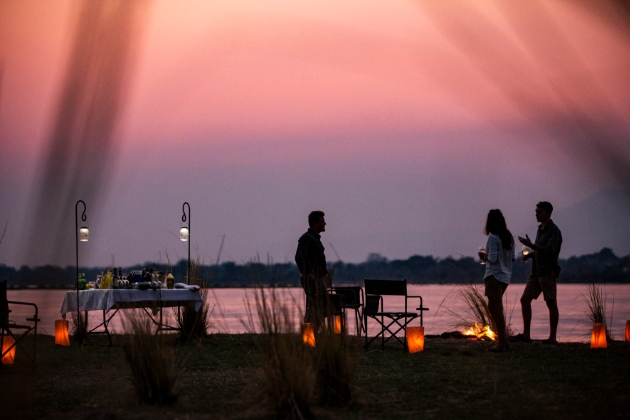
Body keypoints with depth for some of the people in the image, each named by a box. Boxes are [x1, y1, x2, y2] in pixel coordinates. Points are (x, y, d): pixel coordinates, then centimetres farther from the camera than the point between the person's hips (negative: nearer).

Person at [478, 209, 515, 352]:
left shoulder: (493, 238, -13)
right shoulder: (508, 237, 11)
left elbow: (493, 258, -19)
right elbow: (512, 257, 14)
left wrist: (484, 255, 1)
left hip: (494, 276, -9)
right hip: (505, 276, 9)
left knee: (497, 309, -5)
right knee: (493, 308, 17)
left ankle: (502, 344, -5)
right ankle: (504, 341, 18)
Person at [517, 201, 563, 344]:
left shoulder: (553, 231, -10)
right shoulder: (540, 229, 17)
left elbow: (550, 252, -21)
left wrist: (531, 245, -26)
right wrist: (530, 255, 7)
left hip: (548, 272, -9)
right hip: (536, 272, 9)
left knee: (551, 303, -3)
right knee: (525, 300, 3)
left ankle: (552, 337, 0)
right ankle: (526, 334, 5)